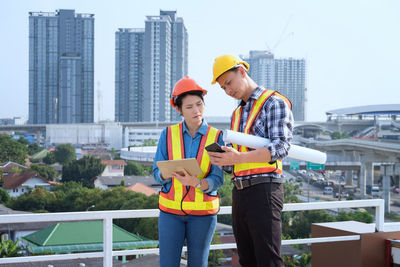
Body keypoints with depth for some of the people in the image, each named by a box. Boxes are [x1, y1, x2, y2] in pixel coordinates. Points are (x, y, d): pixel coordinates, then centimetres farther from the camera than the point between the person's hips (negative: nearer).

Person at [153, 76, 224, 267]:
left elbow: (217, 179, -9)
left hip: (203, 212, 0)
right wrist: (169, 173, -23)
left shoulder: (216, 137, -2)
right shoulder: (168, 135, 1)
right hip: (170, 210, 1)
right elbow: (157, 174, 0)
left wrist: (195, 182, -29)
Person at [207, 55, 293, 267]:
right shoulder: (236, 114, 24)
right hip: (239, 192, 8)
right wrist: (220, 159, -3)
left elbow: (281, 146, -14)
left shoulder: (274, 102, 0)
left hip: (264, 189, -8)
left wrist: (239, 157, -26)